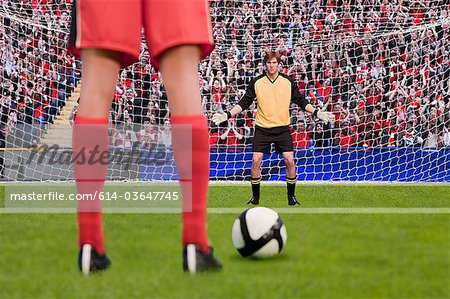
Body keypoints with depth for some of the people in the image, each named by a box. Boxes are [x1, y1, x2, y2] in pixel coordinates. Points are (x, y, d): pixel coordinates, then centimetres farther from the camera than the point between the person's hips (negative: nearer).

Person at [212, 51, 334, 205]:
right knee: (256, 161, -7)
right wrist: (228, 115, -5)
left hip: (283, 128, 0)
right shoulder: (256, 83, 0)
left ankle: (291, 197, 6)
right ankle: (255, 197, 8)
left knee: (289, 160, -8)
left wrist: (316, 112, -4)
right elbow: (244, 103, 4)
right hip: (262, 128, 0)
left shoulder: (288, 82, 0)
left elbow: (301, 101, 7)